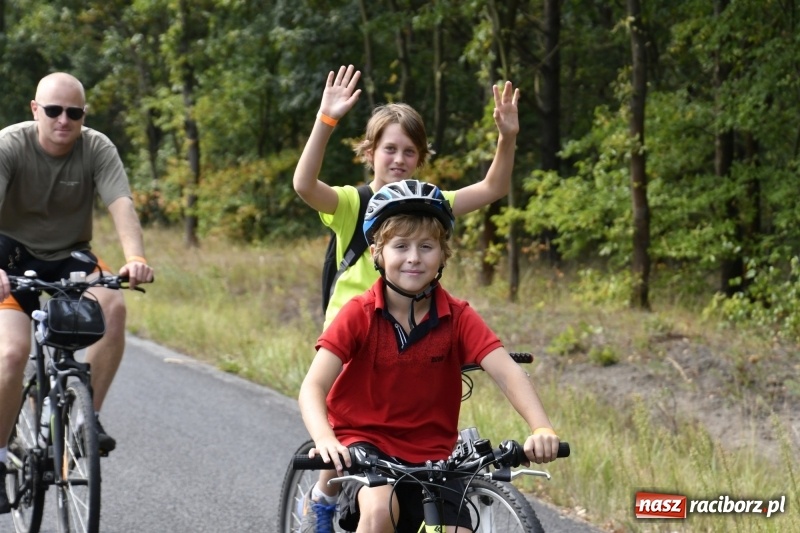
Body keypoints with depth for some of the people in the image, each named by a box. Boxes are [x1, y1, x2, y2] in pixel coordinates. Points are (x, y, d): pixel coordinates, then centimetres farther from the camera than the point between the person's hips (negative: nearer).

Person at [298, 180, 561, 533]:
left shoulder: (458, 318, -7)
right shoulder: (359, 314, -12)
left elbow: (507, 372, -20)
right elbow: (313, 387, -21)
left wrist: (542, 429, -38)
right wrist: (324, 439, -43)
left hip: (430, 455, 3)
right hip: (364, 441, -3)